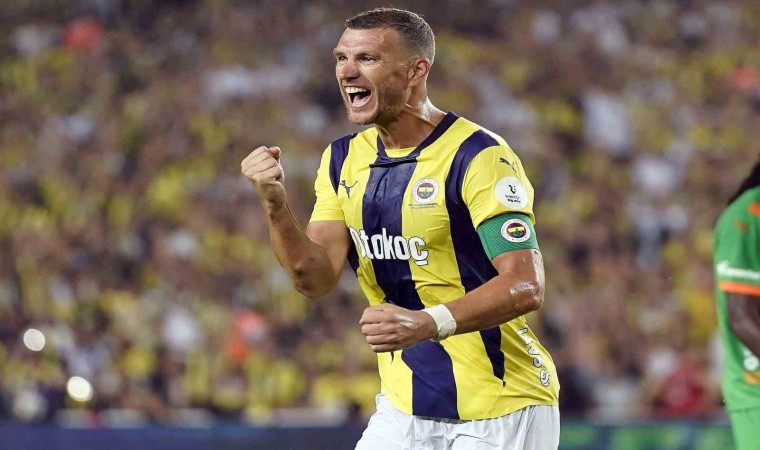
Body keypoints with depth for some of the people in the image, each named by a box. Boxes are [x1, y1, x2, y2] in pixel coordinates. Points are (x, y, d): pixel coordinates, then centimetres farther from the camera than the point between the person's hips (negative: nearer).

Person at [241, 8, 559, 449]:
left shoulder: (480, 156, -16)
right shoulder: (345, 159, 6)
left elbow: (526, 286, -23)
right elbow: (315, 279, -2)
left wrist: (429, 324, -38)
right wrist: (276, 204, -19)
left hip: (500, 414, -6)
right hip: (404, 408, 6)